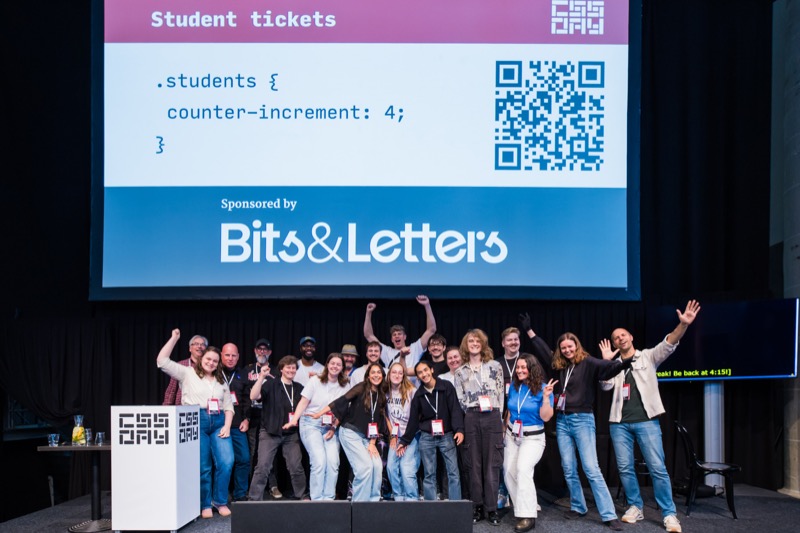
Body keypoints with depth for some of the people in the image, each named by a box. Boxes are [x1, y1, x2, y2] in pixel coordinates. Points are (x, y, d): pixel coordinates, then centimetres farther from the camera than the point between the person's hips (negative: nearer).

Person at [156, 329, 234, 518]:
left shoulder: (221, 381, 21)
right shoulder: (188, 373, 8)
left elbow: (228, 406, 16)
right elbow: (162, 361, -2)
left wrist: (227, 425, 1)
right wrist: (174, 338, -3)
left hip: (218, 422, 4)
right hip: (196, 422, -3)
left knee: (226, 462, -9)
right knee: (202, 466, -2)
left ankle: (220, 501, 8)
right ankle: (205, 505, 14)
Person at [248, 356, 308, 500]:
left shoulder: (299, 388, 10)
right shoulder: (271, 384, -3)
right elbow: (254, 396, -17)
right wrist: (262, 377, -24)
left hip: (291, 434, 3)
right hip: (270, 433, -3)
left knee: (296, 467, 6)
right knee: (262, 467, -5)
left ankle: (302, 497, 21)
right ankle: (254, 499, 4)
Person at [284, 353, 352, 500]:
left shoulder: (345, 386, 5)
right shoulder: (315, 381, -1)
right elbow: (303, 402, -3)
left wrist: (334, 428, -3)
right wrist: (294, 420, -15)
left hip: (331, 427, 3)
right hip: (311, 424, -3)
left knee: (333, 462, -13)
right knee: (319, 461, -17)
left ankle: (329, 498, 0)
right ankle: (316, 499, -5)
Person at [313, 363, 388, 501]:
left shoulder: (381, 396, 11)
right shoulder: (361, 388, -4)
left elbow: (378, 422, 11)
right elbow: (341, 401, -10)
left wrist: (372, 443, 4)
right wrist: (319, 414, -13)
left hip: (366, 437, 5)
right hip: (350, 433, -5)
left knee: (377, 465, -13)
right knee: (365, 466, -17)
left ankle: (373, 500, 1)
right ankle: (360, 501, -4)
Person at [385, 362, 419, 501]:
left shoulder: (412, 392, -9)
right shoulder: (386, 393, 4)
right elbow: (386, 415, 11)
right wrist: (393, 436, 3)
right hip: (396, 436, 4)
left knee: (406, 469, -16)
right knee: (391, 467, -7)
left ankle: (412, 499, -2)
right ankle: (398, 498, 7)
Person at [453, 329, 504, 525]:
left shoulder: (495, 366, 7)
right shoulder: (460, 372, 11)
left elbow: (501, 393, 5)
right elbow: (460, 400, 10)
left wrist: (496, 415, 1)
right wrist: (473, 414, 1)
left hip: (492, 417, -2)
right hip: (471, 419, 2)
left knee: (492, 464, -2)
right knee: (474, 464, 4)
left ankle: (492, 508, 2)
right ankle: (477, 507, 10)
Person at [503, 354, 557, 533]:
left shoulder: (542, 388, -12)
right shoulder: (513, 386, 2)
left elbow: (546, 417, -17)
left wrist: (546, 397, -29)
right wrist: (505, 430, 12)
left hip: (533, 437, -6)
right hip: (512, 436, 6)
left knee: (523, 469, -25)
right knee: (509, 472, 4)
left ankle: (528, 516, -22)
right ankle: (527, 508, 21)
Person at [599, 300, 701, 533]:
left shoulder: (648, 356, 5)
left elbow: (668, 345, -11)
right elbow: (606, 386, -1)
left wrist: (683, 324, -27)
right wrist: (606, 360, -8)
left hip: (646, 421, -3)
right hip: (619, 423, 3)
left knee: (657, 468, -6)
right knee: (625, 468, 6)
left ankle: (669, 514, 1)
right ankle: (635, 507, 20)